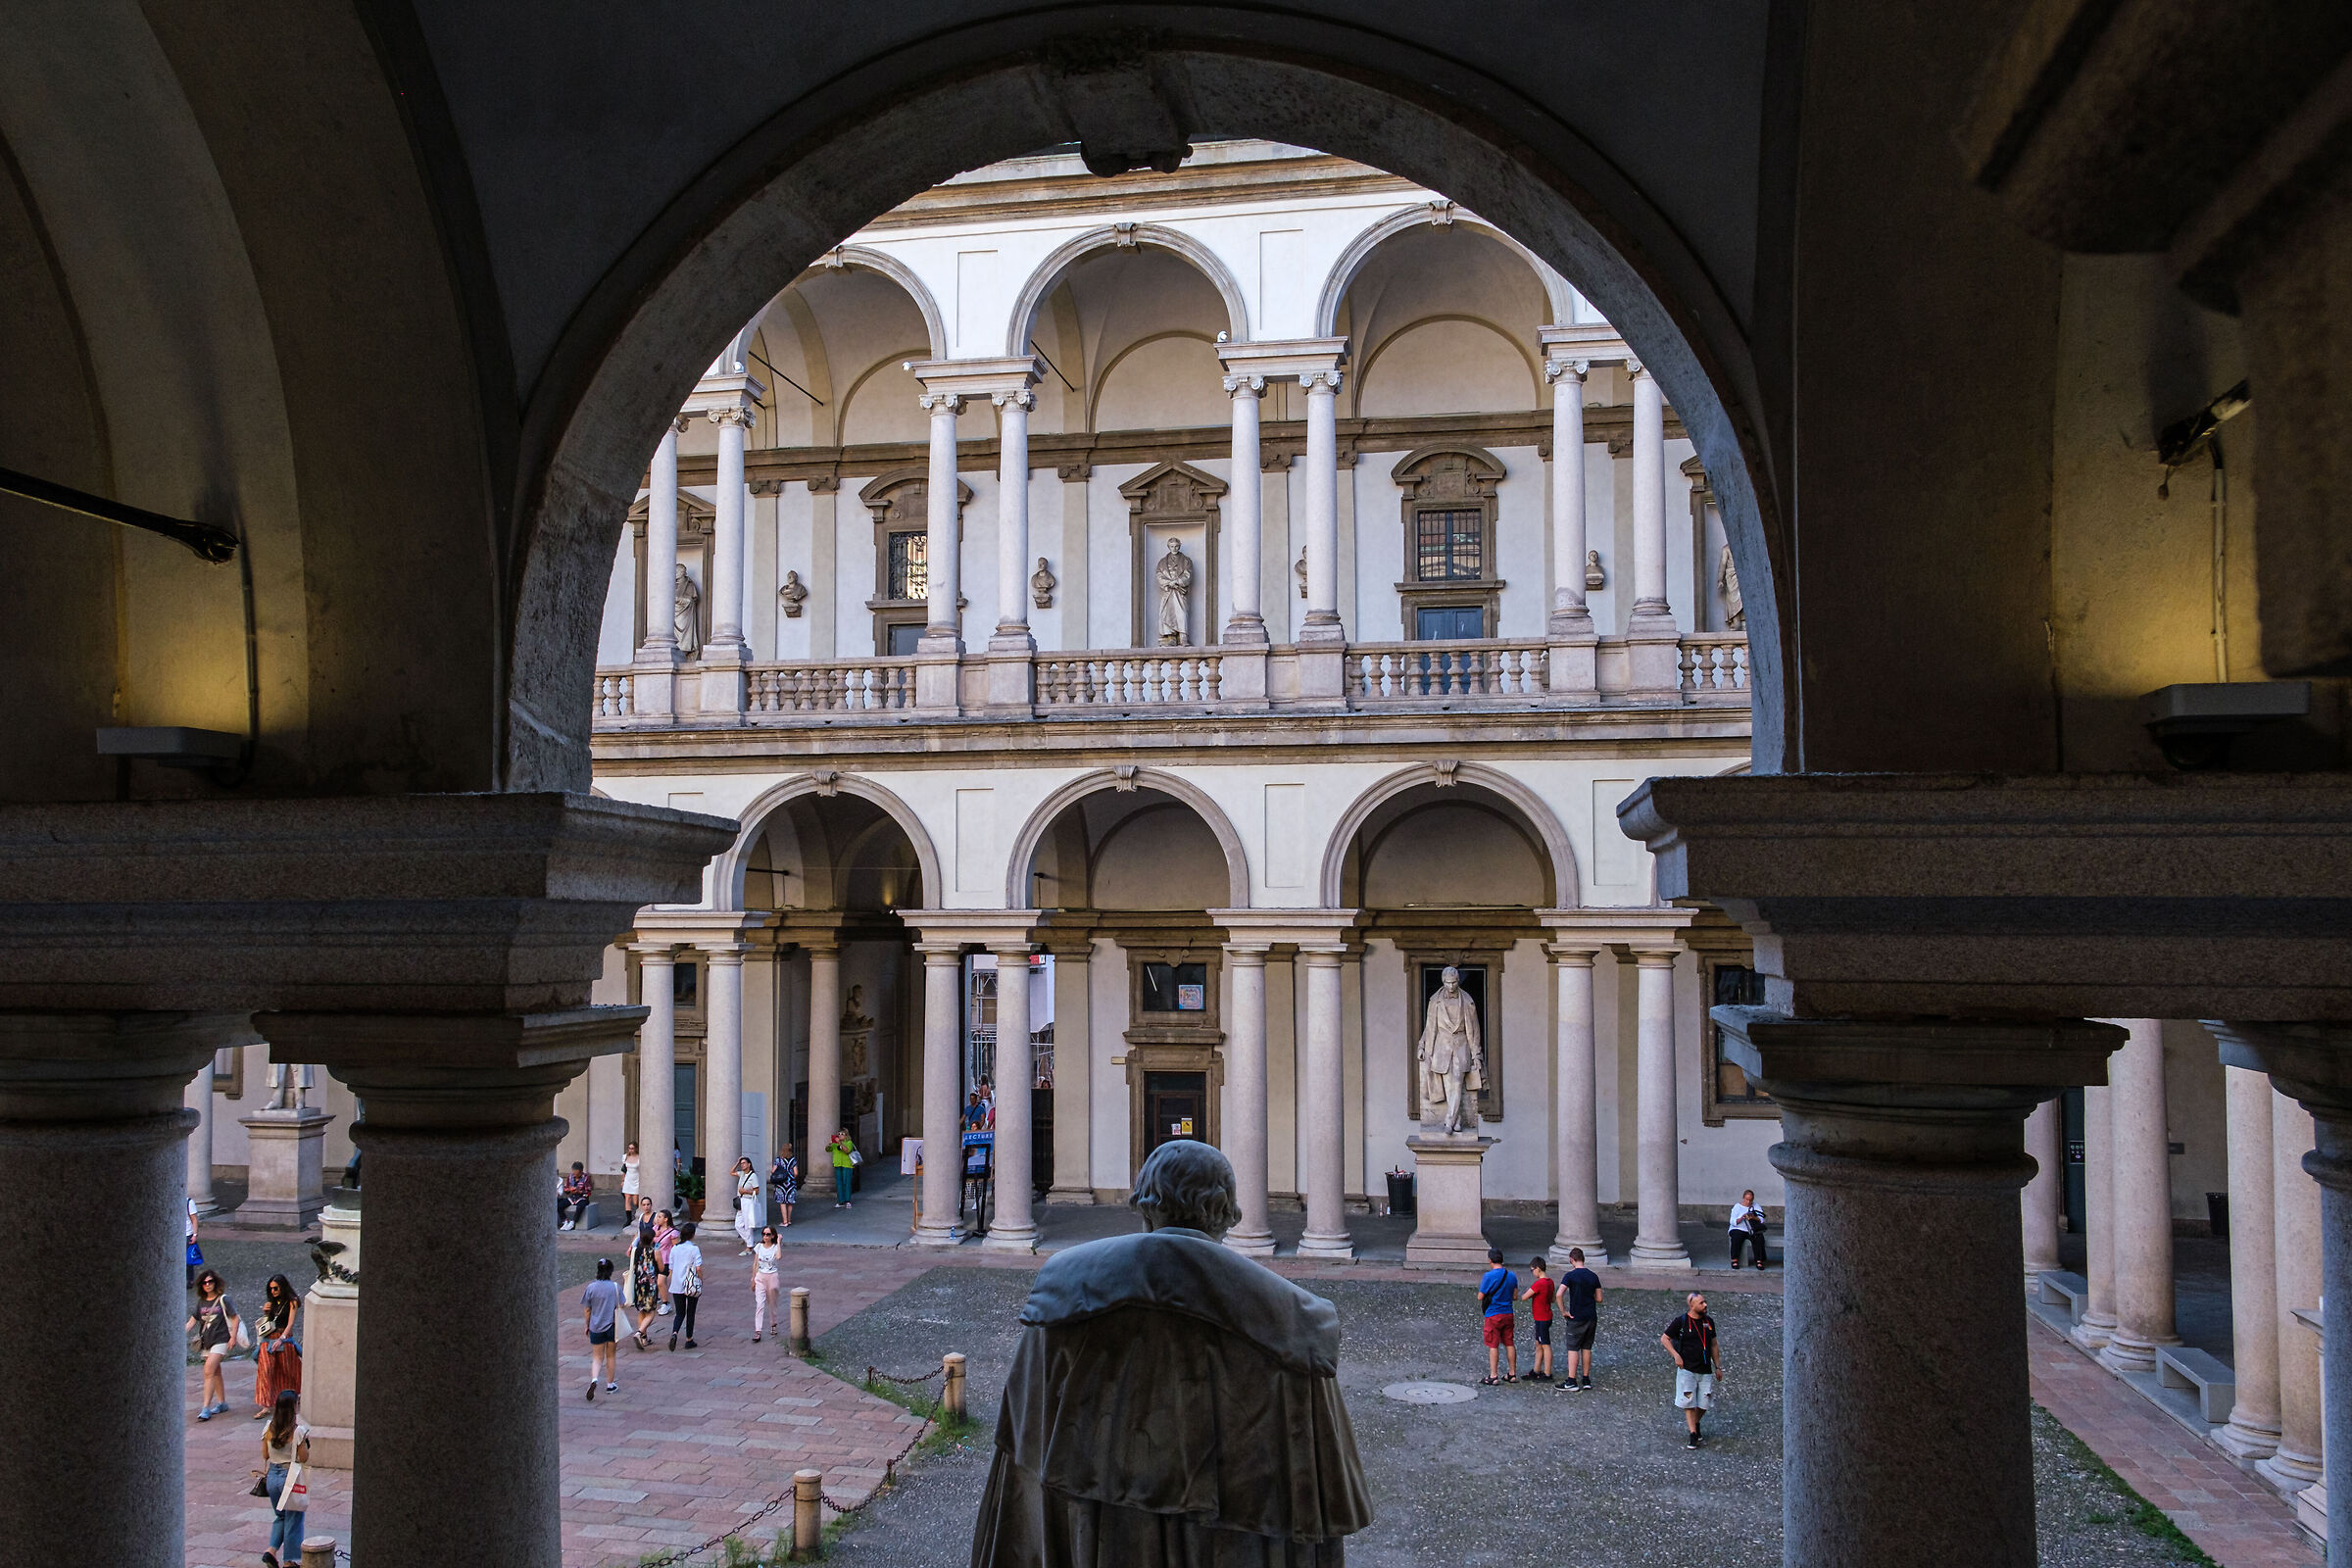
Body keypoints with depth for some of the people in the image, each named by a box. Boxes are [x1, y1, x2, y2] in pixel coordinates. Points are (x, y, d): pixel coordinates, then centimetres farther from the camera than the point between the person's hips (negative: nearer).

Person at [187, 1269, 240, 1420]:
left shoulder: (223, 1299, -4)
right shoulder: (201, 1302, 11)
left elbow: (235, 1318, -3)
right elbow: (193, 1320, 12)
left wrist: (233, 1337, -9)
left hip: (220, 1340, -6)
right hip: (206, 1342, 6)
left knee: (209, 1371, -17)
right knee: (215, 1373, 13)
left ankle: (206, 1408, -19)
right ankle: (222, 1402, 26)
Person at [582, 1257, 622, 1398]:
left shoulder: (591, 1287, -7)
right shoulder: (615, 1287, -10)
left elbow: (587, 1310, -1)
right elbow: (620, 1307, -5)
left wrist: (587, 1325, 12)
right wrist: (620, 1326, 10)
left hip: (596, 1327, 1)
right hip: (612, 1326, -1)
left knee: (597, 1357, 10)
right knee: (611, 1356, 15)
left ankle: (594, 1379, -15)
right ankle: (610, 1385, 23)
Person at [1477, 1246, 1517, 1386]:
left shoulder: (1489, 1276, -15)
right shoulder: (1512, 1276, 3)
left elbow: (1480, 1297, -10)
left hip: (1493, 1315, -5)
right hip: (1508, 1314, 5)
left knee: (1493, 1346, 0)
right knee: (1510, 1344, 13)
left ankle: (1493, 1376, 1)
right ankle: (1513, 1374, 18)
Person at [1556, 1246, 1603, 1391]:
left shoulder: (1570, 1276, -12)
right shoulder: (1593, 1276, 3)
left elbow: (1559, 1294, -22)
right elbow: (1599, 1299, 8)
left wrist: (1563, 1312, -11)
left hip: (1576, 1318, -5)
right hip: (1591, 1317, 5)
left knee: (1573, 1349, 0)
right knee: (1586, 1348, 13)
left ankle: (1572, 1382, -2)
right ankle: (1586, 1380, 16)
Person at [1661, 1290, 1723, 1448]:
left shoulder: (1709, 1321, 9)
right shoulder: (1681, 1321, -6)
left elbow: (1713, 1345, 17)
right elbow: (1664, 1338, 0)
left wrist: (1718, 1367, 15)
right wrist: (1676, 1355, -10)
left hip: (1705, 1370, 4)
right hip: (1687, 1369, -4)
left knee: (1704, 1404, 4)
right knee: (1689, 1403, -7)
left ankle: (1696, 1425, 31)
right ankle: (1693, 1435, -1)